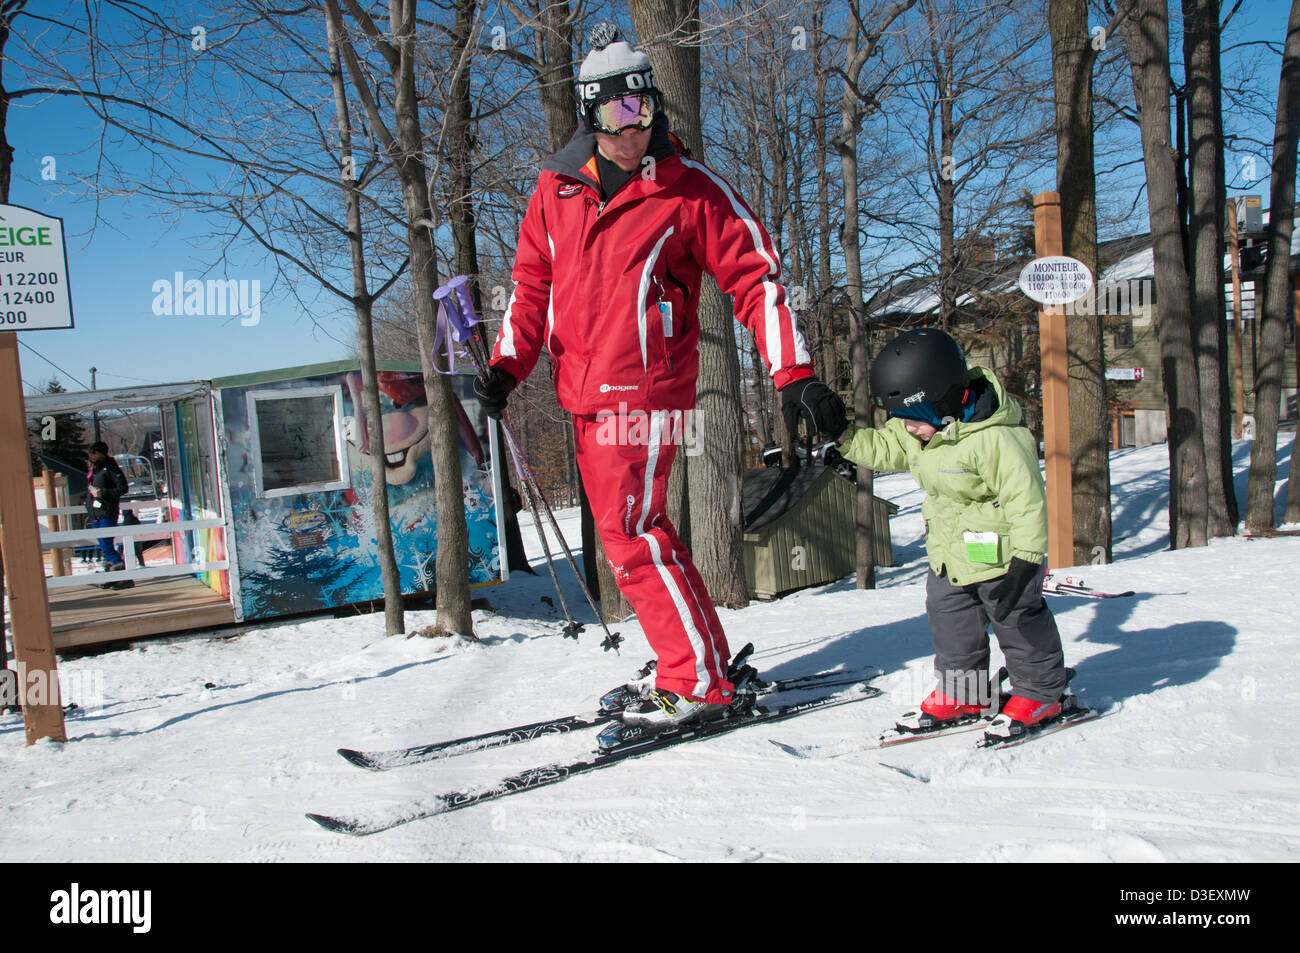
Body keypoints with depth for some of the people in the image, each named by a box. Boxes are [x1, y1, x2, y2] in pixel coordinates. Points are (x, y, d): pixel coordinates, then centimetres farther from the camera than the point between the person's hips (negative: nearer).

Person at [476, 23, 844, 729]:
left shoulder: (690, 190, -4)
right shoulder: (556, 188, 10)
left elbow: (756, 277, -5)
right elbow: (532, 284, 15)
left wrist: (794, 375, -12)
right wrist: (507, 365, 2)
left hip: (641, 392, -7)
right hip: (585, 395, 7)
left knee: (630, 537, -8)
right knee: (640, 531, 12)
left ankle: (697, 683, 5)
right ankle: (704, 659, 26)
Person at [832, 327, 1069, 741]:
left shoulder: (996, 439, -30)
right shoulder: (917, 433, -4)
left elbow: (1026, 500, -29)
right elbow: (882, 447, 11)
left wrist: (1022, 563, -29)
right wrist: (840, 435, -4)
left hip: (999, 554, -8)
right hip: (949, 558, 9)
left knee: (1020, 622, 6)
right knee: (950, 625, 16)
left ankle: (1041, 694, 24)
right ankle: (962, 695, 31)